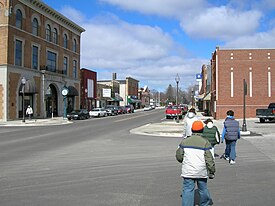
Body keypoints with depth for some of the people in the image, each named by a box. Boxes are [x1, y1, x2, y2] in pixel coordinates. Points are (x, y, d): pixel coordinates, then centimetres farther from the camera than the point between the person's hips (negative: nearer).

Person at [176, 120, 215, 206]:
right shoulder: (205, 142, -8)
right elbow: (209, 159, -8)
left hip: (188, 171, 0)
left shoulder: (185, 141, 0)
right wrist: (212, 171, 2)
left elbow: (179, 156, 5)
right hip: (201, 171, 0)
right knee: (203, 188, 20)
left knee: (188, 190, 2)